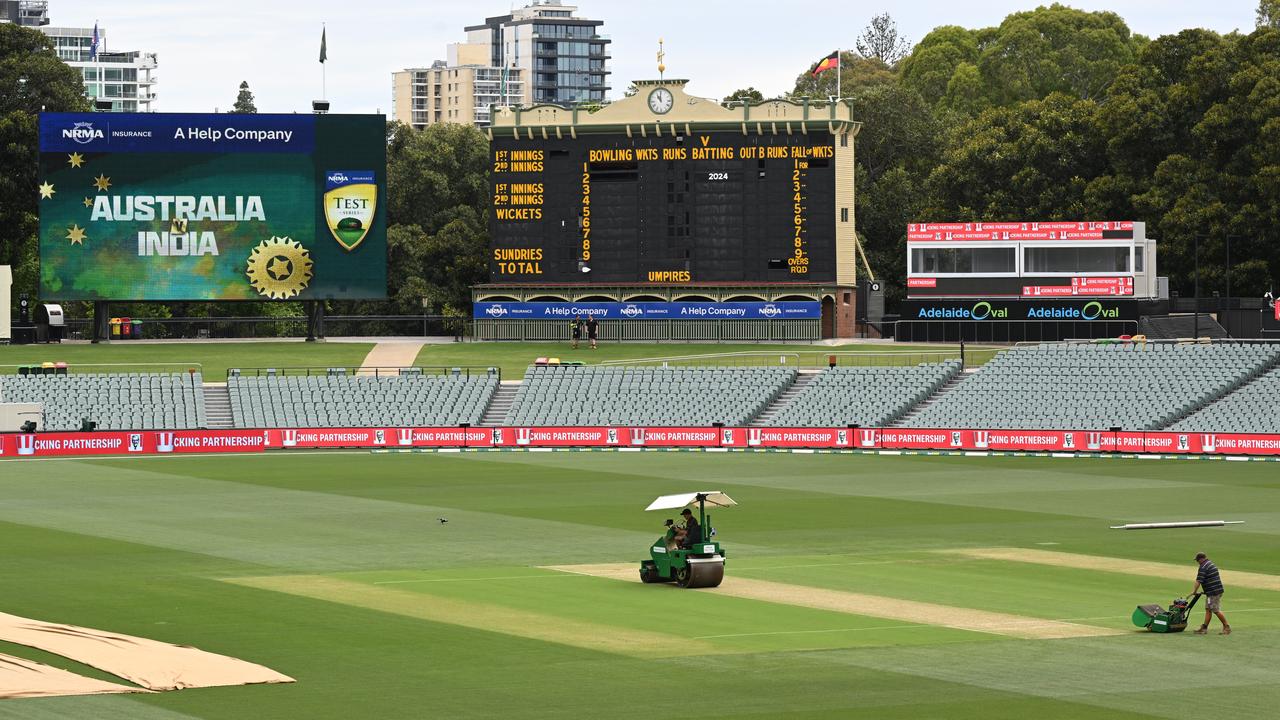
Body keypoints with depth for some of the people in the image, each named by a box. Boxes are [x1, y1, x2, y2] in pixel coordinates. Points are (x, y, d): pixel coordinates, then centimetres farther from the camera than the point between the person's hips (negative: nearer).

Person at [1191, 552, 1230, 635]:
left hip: (1213, 592, -10)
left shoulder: (1203, 567, -15)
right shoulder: (1211, 564, 16)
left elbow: (1198, 581, -18)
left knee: (1216, 611, -5)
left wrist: (1194, 591, -7)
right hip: (1217, 590, 10)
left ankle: (1227, 627, 0)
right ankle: (1204, 628, 12)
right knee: (1208, 609, 11)